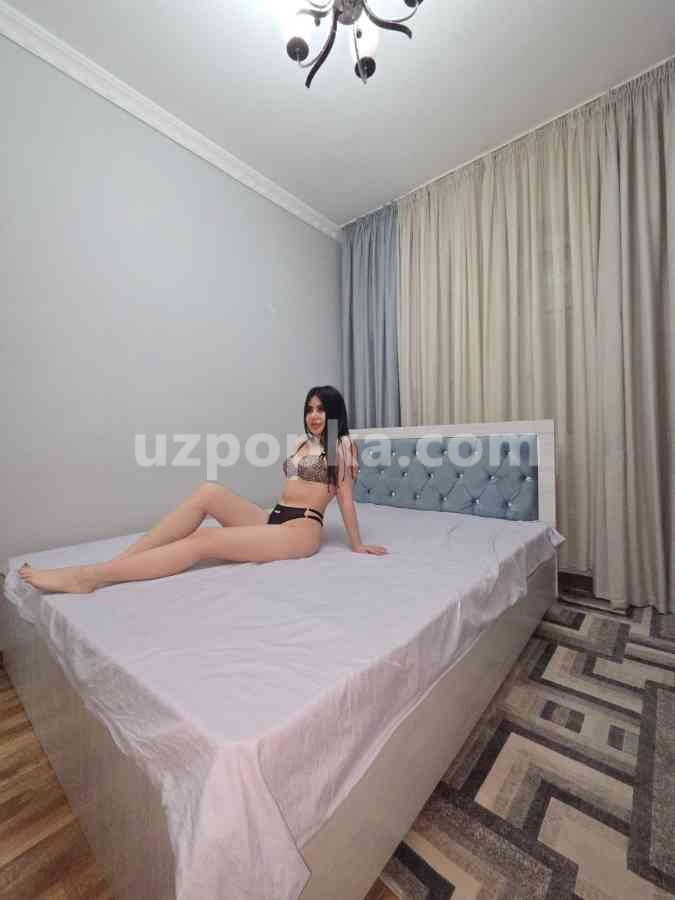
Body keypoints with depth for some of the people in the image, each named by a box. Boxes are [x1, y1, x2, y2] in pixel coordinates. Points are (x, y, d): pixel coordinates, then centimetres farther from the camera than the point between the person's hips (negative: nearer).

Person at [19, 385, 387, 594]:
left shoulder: (342, 444, -1)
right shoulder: (303, 442, 21)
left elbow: (346, 498, -2)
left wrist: (357, 545, 0)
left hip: (302, 529, -7)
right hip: (273, 519, 7)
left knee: (204, 540, -23)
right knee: (209, 492, -18)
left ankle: (87, 576, -22)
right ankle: (114, 563, -19)